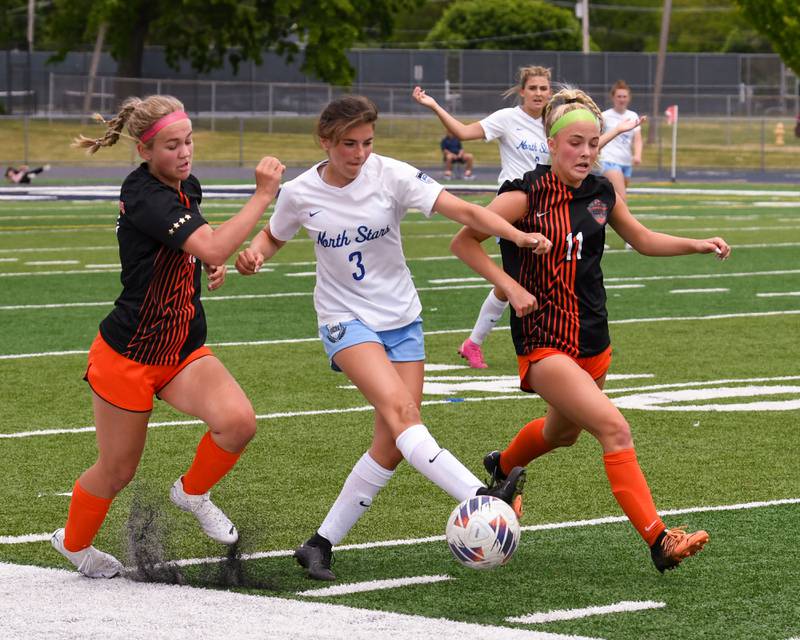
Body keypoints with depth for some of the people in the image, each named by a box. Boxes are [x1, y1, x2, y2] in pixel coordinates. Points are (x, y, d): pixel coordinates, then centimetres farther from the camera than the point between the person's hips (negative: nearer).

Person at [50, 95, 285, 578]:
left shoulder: (188, 187, 3)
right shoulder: (144, 196, -24)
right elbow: (213, 248, -37)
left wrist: (215, 260, 5)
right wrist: (263, 196, -35)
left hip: (184, 350, 7)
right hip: (127, 356, -6)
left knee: (238, 421, -21)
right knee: (117, 471, 9)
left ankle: (193, 491, 9)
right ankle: (74, 542, 39)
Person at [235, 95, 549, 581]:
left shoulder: (391, 176, -11)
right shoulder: (300, 194, -6)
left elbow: (463, 211, -19)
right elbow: (273, 236, 15)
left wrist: (518, 235, -34)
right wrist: (254, 254, -8)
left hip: (402, 319, 2)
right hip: (345, 318, -2)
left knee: (392, 444, -3)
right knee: (399, 408, -28)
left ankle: (321, 545, 8)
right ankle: (482, 499, -41)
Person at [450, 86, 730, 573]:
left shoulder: (602, 193, 2)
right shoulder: (526, 195, -15)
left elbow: (642, 239, 18)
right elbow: (464, 241, -10)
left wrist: (699, 245, 5)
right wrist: (511, 287, -19)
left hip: (592, 338, 7)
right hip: (544, 343, -7)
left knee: (564, 431, 28)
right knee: (614, 428, -22)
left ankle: (502, 468, 60)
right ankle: (659, 541, -23)